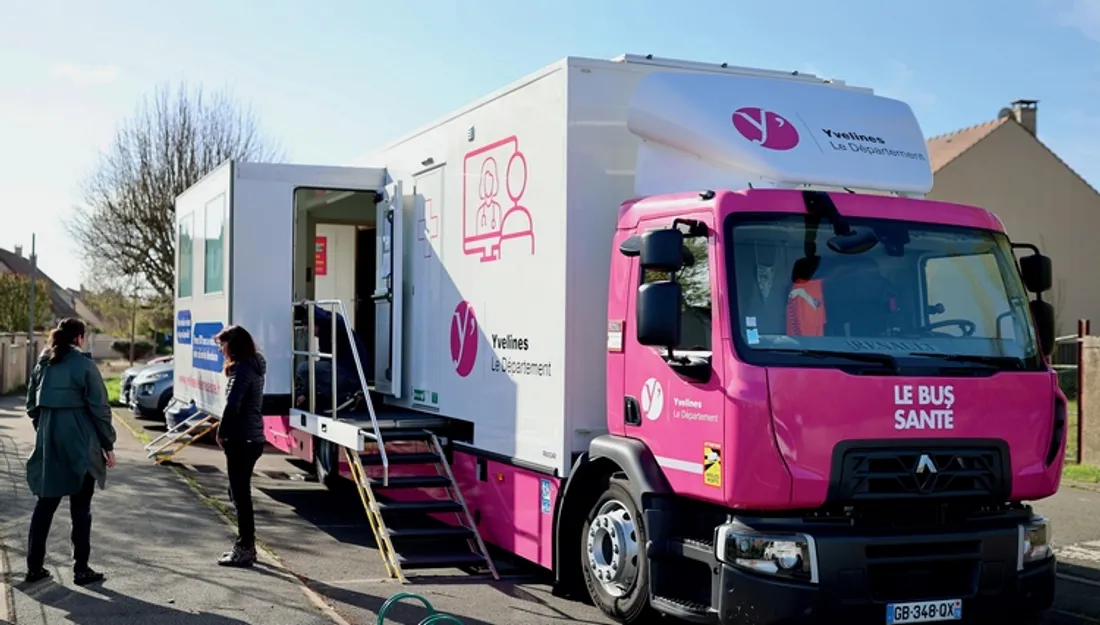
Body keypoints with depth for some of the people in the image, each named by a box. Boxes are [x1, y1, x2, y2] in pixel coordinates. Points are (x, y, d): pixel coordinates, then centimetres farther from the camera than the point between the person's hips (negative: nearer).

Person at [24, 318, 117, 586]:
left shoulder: (43, 365, 8)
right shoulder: (84, 365, -10)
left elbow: (32, 406, 14)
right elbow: (99, 408, -10)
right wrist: (108, 445, -4)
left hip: (48, 444, 6)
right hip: (79, 445, -5)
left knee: (45, 504, 14)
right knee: (80, 509, 3)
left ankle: (34, 566, 17)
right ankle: (81, 569, 8)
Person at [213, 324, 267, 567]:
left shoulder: (243, 369, -16)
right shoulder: (253, 365, 14)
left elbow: (232, 405, -22)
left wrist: (222, 433, -10)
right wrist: (226, 430, 11)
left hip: (242, 440, -10)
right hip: (251, 438, 10)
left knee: (241, 494, -3)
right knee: (239, 492, 18)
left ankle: (245, 549, 3)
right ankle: (245, 545, 26)